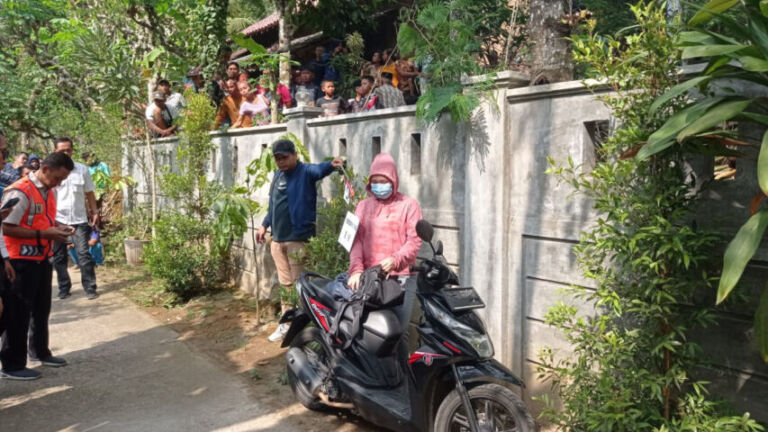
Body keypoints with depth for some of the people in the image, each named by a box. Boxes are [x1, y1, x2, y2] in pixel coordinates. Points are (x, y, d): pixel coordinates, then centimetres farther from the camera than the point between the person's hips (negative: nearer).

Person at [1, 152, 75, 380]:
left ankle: (39, 351, 38)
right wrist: (43, 234, -24)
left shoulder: (50, 192, 9)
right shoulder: (20, 192, -19)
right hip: (21, 262, -9)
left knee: (41, 309, 21)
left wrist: (57, 228, 2)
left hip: (42, 259, 9)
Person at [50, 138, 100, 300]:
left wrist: (95, 212, 7)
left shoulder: (82, 169, 3)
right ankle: (64, 288, 21)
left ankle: (90, 288, 2)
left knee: (84, 254, -3)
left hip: (79, 219, 0)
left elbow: (89, 193, 11)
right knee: (59, 256, 9)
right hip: (58, 219, 0)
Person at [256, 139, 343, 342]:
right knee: (285, 284, 14)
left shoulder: (305, 171, -9)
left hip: (298, 239, -7)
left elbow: (319, 169, -32)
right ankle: (286, 323, 24)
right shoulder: (277, 175, 14)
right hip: (277, 239, 7)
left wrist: (331, 165, -53)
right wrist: (265, 225, 22)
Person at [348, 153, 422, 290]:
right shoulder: (363, 206, 16)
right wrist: (356, 270, -8)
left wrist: (395, 260, -17)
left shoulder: (409, 205, 6)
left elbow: (414, 240, -1)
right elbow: (356, 239, 7)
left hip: (400, 275, -2)